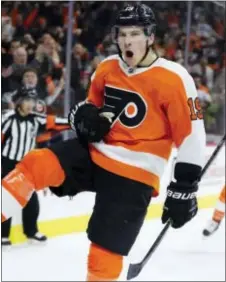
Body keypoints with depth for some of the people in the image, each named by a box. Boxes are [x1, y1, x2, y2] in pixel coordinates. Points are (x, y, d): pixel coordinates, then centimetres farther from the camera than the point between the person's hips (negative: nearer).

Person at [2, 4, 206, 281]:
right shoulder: (107, 68, 5)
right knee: (36, 164, -22)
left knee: (105, 252, -5)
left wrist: (184, 188, -11)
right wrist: (85, 115, -2)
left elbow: (191, 134, -10)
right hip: (93, 153, 5)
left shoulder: (173, 79, -13)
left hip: (133, 175, -5)